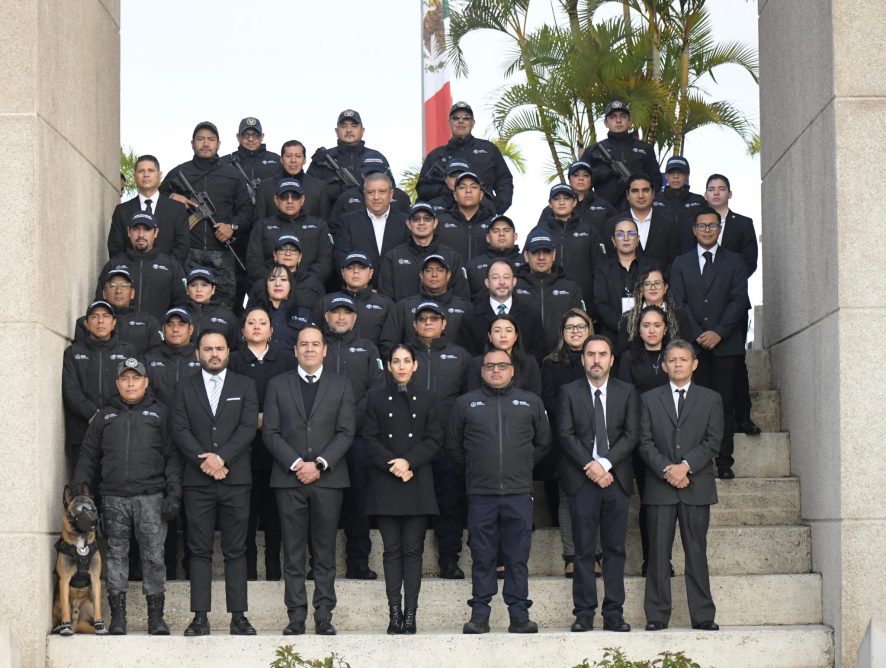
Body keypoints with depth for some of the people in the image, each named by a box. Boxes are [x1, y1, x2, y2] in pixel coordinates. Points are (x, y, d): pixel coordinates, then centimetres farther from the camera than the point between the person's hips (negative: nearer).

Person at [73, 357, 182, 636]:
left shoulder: (159, 413, 10)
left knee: (154, 555, -6)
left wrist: (174, 493, -5)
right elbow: (88, 456, 16)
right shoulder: (105, 416, 16)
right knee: (116, 555, 1)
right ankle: (117, 616, 5)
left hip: (151, 496, -2)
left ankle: (156, 616, -1)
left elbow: (172, 456, 5)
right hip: (114, 498, 2)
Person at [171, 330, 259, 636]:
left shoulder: (245, 386, 9)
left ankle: (238, 616, 2)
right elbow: (180, 430, 1)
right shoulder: (185, 387, 11)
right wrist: (204, 461, -12)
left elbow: (248, 428, -2)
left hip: (236, 478, 0)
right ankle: (200, 617, 2)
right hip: (197, 481, 0)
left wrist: (221, 457, -14)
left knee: (235, 551, 1)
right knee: (200, 551, 1)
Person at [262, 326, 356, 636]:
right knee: (293, 552, 0)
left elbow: (346, 432, 2)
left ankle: (324, 616, 4)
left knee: (325, 551, 1)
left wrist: (319, 464, -11)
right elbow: (270, 433, 3)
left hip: (328, 478, 0)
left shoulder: (341, 386, 10)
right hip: (289, 478, 0)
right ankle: (296, 616, 3)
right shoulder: (278, 385, 10)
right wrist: (296, 464, -10)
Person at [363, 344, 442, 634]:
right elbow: (370, 439, 2)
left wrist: (409, 462, -11)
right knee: (392, 550, -1)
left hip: (417, 483, 0)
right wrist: (392, 465, -11)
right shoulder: (376, 398, 9)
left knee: (413, 549, -2)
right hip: (385, 482, 0)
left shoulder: (425, 400, 11)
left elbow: (434, 439, 4)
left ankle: (410, 613, -3)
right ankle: (395, 612, 0)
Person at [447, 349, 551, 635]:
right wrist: (474, 467, 11)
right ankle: (479, 614, 6)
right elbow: (453, 445, 14)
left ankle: (519, 613, 5)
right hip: (480, 493, 0)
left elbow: (543, 443, 19)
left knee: (518, 557, 1)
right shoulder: (465, 403, 9)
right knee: (482, 557, 2)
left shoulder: (531, 402, 11)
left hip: (519, 493, 0)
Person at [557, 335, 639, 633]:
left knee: (615, 549, 2)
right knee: (584, 549, 0)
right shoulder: (569, 392, 6)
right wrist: (590, 465, -13)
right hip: (582, 479, -1)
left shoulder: (627, 393, 9)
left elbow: (631, 434, 1)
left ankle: (614, 612, 5)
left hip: (616, 477, 1)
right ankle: (584, 612, 3)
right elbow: (566, 435, -1)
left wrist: (605, 463, -12)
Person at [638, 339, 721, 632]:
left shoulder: (710, 399, 10)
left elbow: (713, 441, 1)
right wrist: (667, 470, -10)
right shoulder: (649, 399, 11)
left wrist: (686, 466, -12)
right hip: (659, 487, 0)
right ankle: (657, 616, 1)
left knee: (696, 552, 1)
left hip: (697, 485, 0)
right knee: (658, 552, -1)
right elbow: (645, 442, 3)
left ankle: (703, 615, 3)